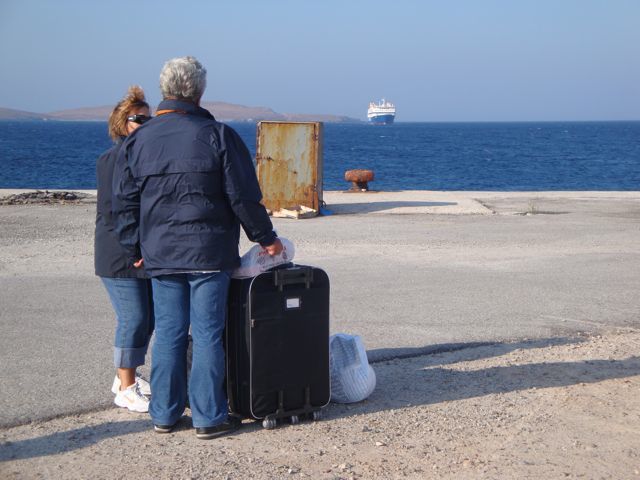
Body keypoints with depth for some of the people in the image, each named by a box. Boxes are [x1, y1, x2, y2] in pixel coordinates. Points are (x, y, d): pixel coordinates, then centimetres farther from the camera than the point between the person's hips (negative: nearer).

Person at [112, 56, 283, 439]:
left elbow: (125, 203, 10)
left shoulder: (137, 141, 6)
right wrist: (266, 237, 6)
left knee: (168, 334, 10)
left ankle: (164, 414, 17)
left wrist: (136, 248, 20)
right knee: (208, 334, 1)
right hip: (209, 253, -4)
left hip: (161, 255, 4)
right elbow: (244, 197, -6)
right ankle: (209, 417, 6)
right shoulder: (218, 135, -6)